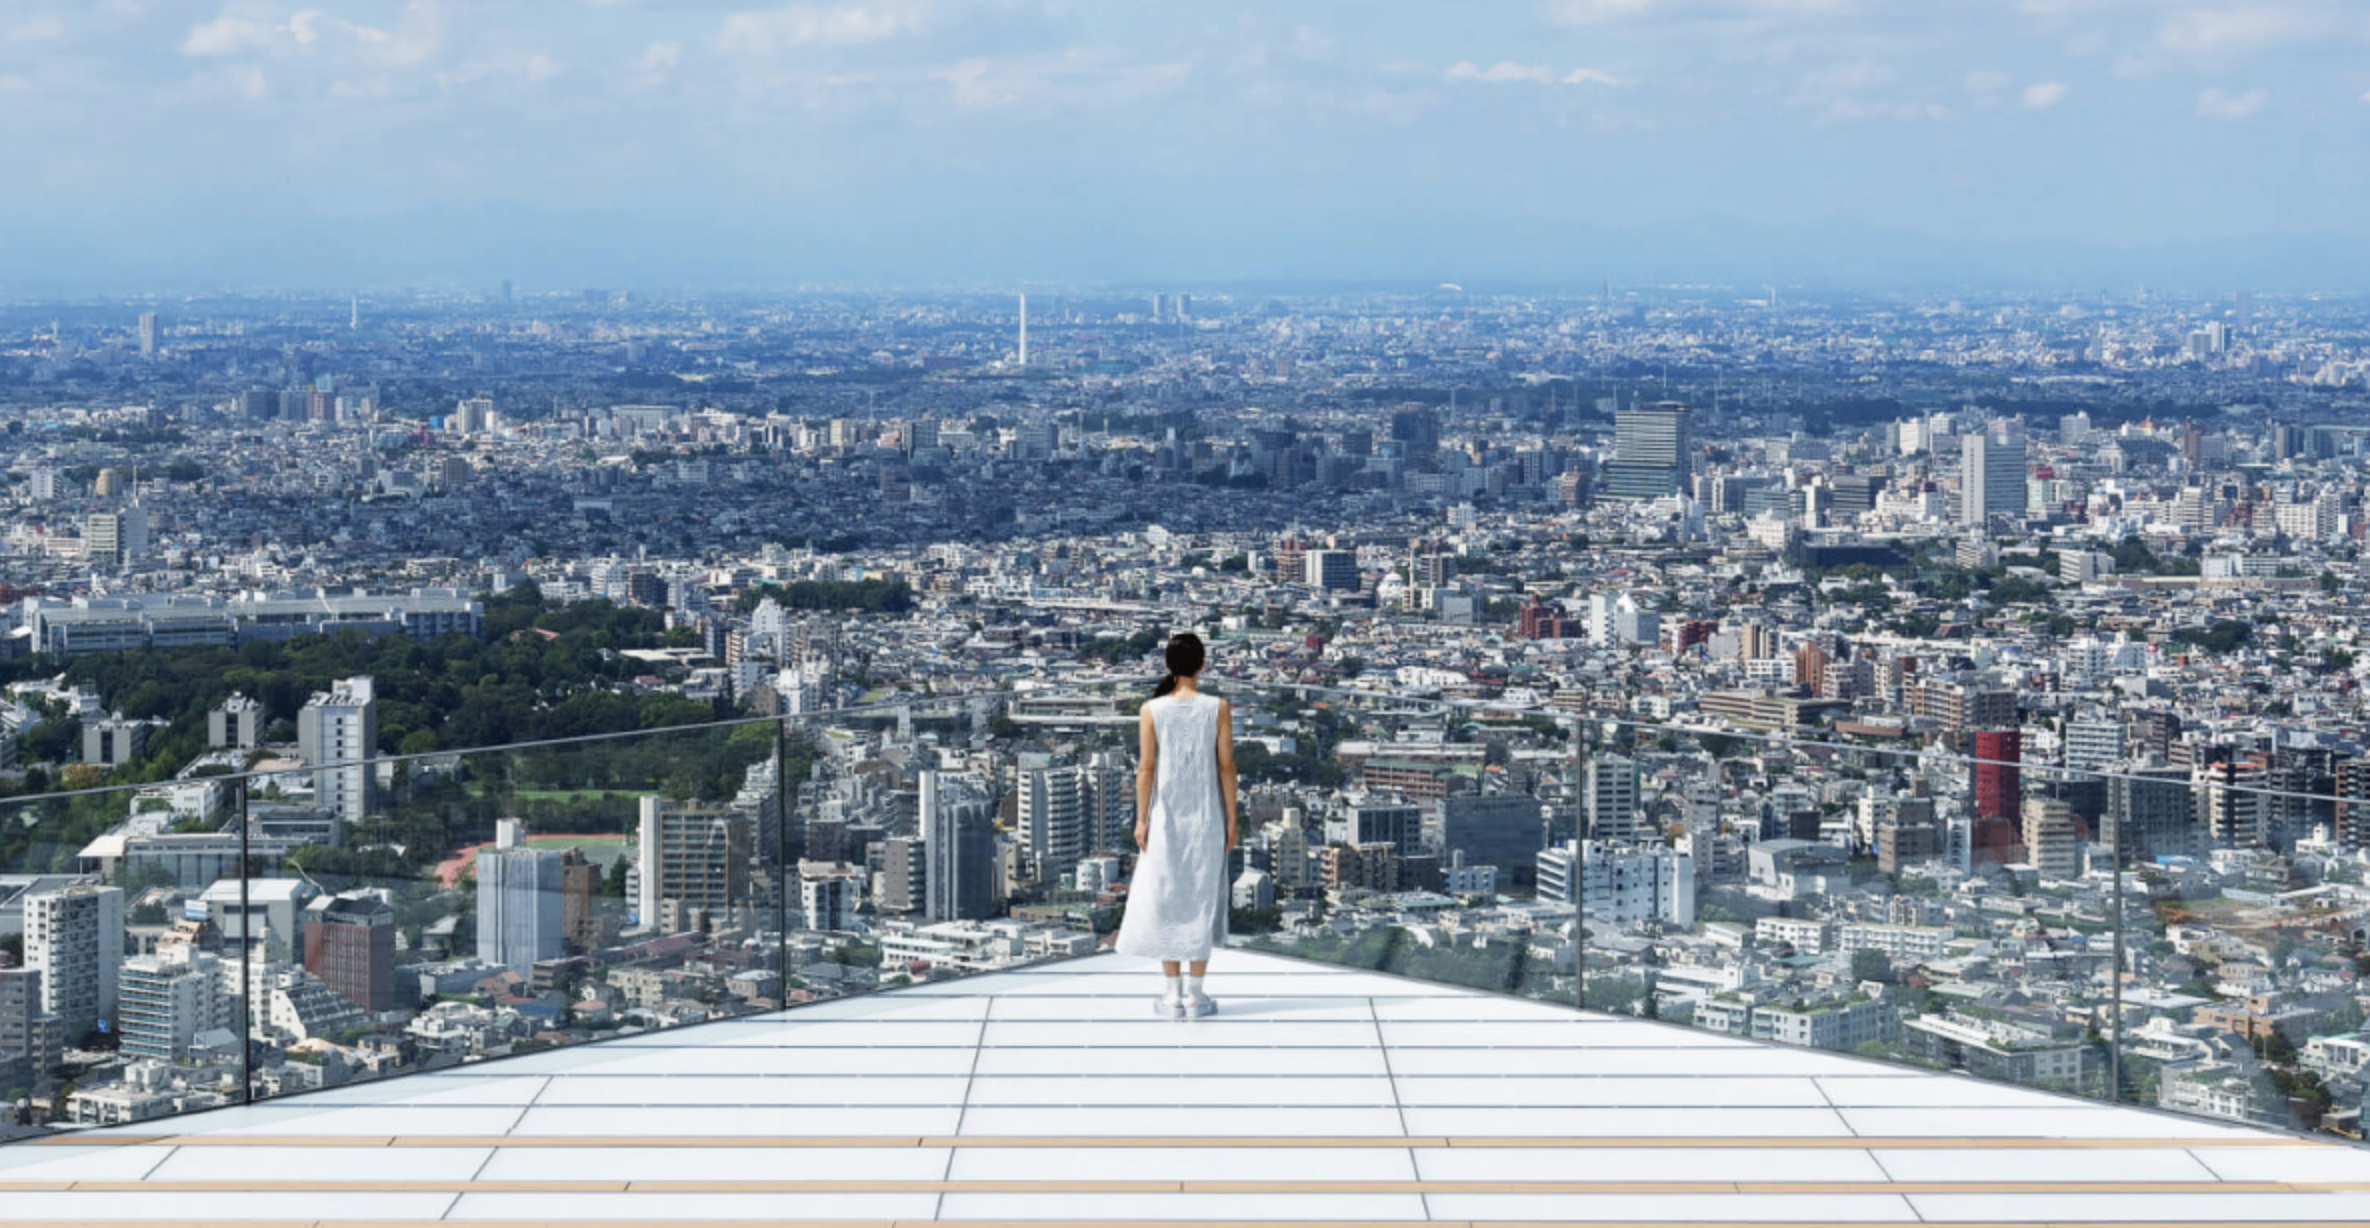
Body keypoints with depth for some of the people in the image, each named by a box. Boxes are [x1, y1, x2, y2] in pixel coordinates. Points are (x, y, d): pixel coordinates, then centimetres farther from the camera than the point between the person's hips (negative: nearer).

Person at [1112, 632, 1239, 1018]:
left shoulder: (1152, 710, -6)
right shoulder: (1218, 708, -7)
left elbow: (1146, 768, -6)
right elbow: (1226, 767, -5)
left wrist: (1141, 819, 1)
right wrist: (1230, 819, 2)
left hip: (1164, 817, 0)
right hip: (1206, 817, 0)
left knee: (1165, 899, 8)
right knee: (1202, 900, 7)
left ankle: (1174, 993, 9)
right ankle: (1195, 993, 8)